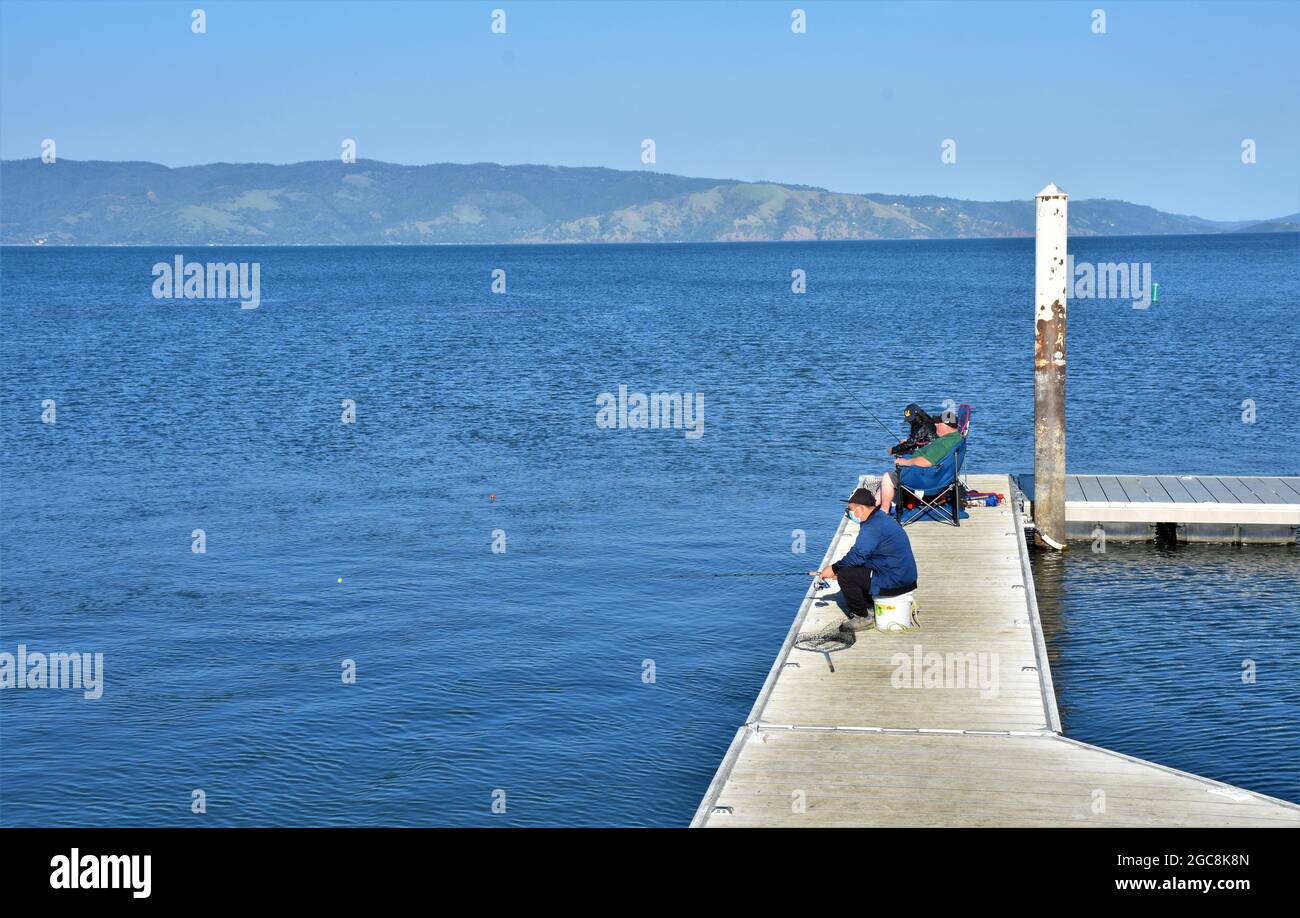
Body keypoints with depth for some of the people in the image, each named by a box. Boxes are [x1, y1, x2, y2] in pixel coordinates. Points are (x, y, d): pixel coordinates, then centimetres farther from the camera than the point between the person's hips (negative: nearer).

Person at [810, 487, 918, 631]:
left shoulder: (873, 527, -21)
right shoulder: (882, 518, 13)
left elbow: (857, 556, -22)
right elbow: (861, 554, 16)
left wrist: (834, 569, -8)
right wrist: (838, 568, 9)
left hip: (895, 583, -11)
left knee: (845, 576, -12)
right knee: (851, 570, 21)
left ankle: (863, 617, -1)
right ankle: (870, 608, 22)